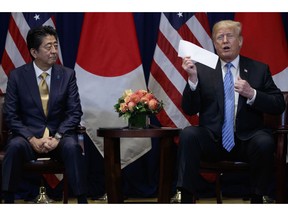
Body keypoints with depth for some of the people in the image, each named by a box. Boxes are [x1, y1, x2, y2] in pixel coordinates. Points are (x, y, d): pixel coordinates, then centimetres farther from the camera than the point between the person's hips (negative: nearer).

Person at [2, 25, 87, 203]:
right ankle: (8, 201, -26)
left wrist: (57, 137, -16)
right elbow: (10, 115, -2)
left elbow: (75, 112, 0)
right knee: (15, 146, -34)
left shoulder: (67, 74, 3)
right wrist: (32, 139, -16)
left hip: (59, 136, 1)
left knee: (72, 146, -33)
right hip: (28, 135, 0)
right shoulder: (17, 75, 0)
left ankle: (82, 200, -27)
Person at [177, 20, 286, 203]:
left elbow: (279, 105, 4)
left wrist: (252, 94, -13)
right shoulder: (203, 69, 7)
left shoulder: (259, 69, 9)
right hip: (212, 139, 0)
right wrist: (193, 79, -15)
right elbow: (190, 110, 2)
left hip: (247, 140, 0)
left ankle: (257, 199, -13)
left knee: (265, 142, -32)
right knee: (188, 134, -29)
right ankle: (187, 199, -25)